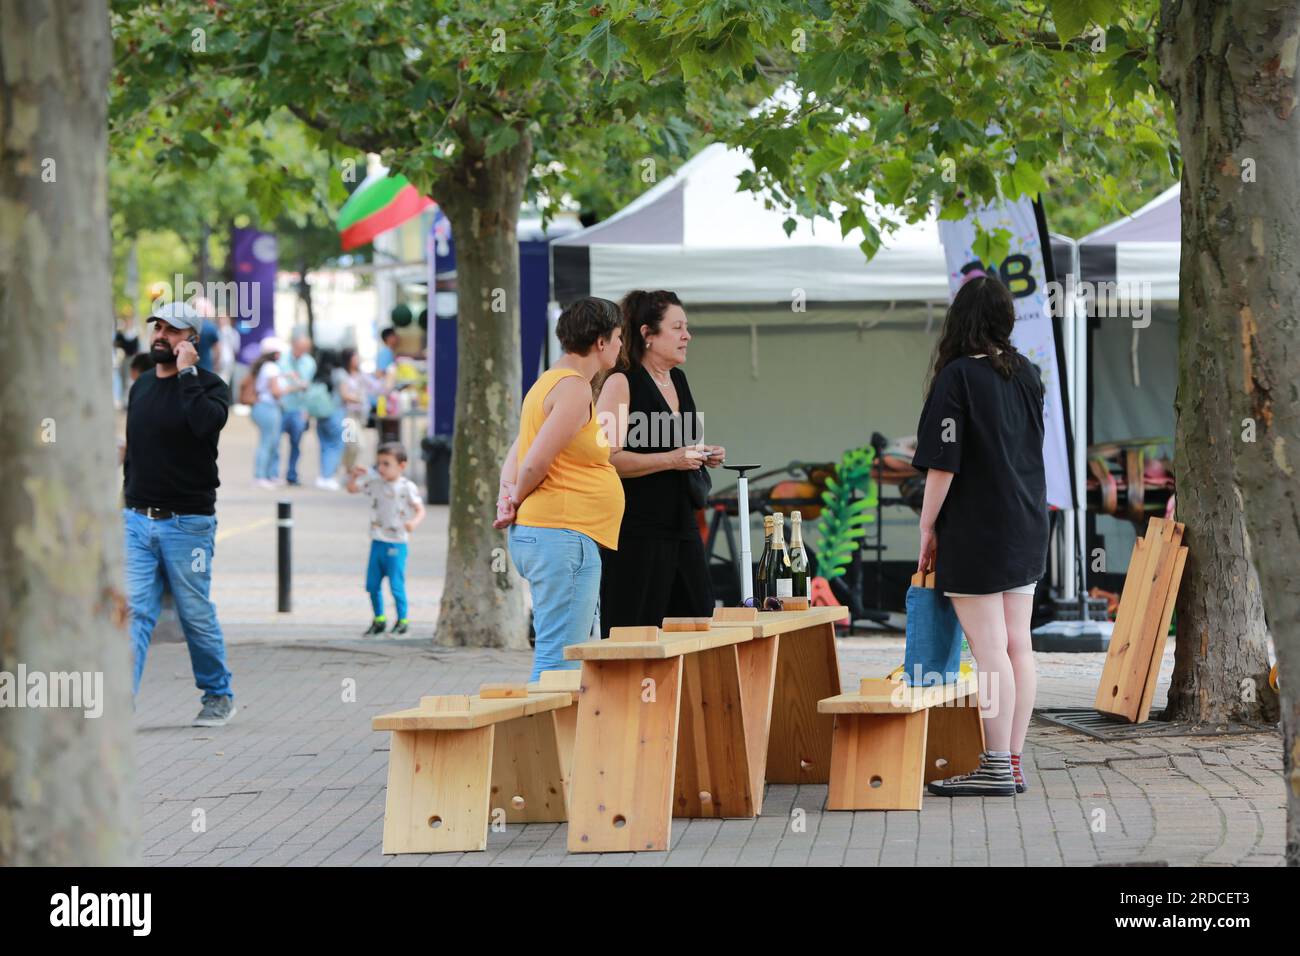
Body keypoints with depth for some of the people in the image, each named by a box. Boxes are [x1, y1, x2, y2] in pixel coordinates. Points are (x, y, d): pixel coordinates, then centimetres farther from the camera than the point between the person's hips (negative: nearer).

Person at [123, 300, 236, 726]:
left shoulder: (208, 386, -5)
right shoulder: (141, 386, 13)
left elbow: (206, 422, -29)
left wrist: (187, 372, -21)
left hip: (188, 522, -5)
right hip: (137, 521, 5)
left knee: (197, 617, 5)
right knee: (133, 612, -7)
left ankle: (219, 696, 23)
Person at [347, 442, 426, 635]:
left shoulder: (407, 487, -10)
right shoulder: (375, 483, 6)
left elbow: (420, 510, -13)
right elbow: (352, 489, 15)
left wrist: (414, 523, -33)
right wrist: (354, 475, -6)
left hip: (396, 544, -6)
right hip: (377, 542, 6)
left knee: (396, 585, -5)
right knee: (372, 584, 10)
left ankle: (402, 621, 9)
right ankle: (378, 620, 24)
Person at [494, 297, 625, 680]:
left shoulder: (551, 381, 18)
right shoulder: (575, 388, -14)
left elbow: (517, 451, 20)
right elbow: (534, 463, -19)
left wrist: (508, 494, 3)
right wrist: (517, 501, -1)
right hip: (563, 535, -11)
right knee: (560, 662, -12)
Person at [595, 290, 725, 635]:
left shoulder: (678, 381, 17)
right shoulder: (621, 383, -9)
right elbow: (608, 458, -19)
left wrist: (702, 456, 11)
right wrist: (670, 460, -21)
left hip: (681, 528, 8)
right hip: (636, 531, -8)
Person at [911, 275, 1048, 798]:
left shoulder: (957, 377, -13)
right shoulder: (1026, 373, 8)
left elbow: (943, 464, -15)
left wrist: (927, 528, -6)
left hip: (975, 532, -7)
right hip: (1025, 530, 7)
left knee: (990, 649, -6)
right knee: (1018, 645, 8)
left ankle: (996, 768, -6)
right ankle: (1012, 763, 12)